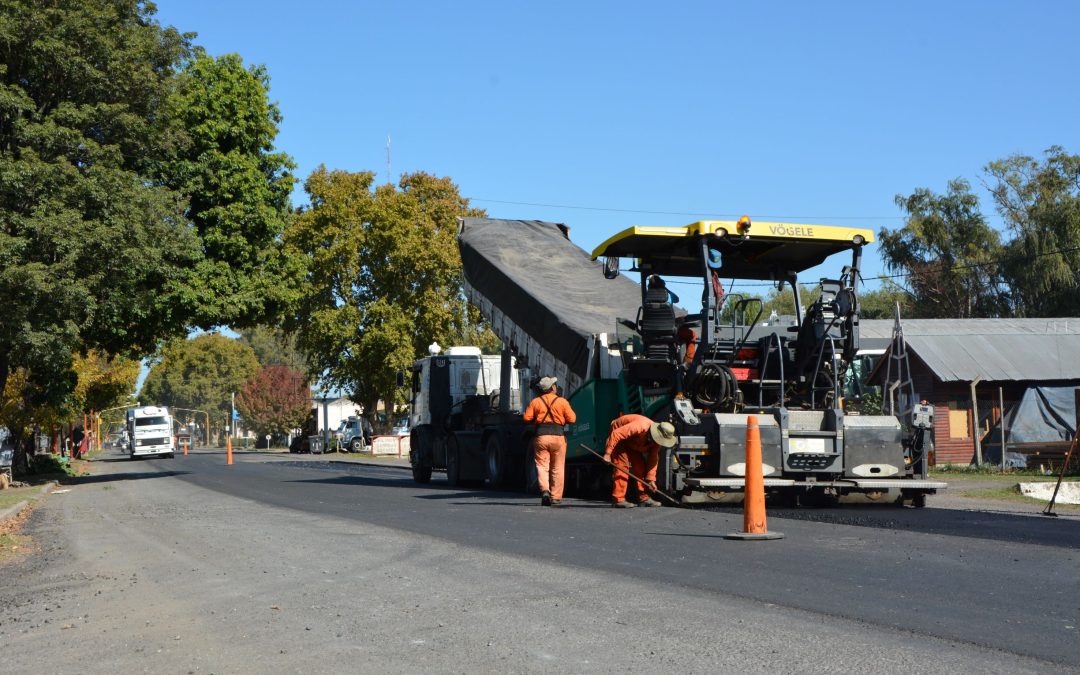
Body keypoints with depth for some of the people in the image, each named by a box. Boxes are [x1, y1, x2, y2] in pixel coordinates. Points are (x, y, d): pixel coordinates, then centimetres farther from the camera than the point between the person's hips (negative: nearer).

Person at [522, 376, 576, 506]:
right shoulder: (562, 401, 2)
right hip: (558, 436, -1)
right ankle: (556, 498, 7)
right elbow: (572, 419, -1)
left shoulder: (535, 401, 5)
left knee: (542, 466, 4)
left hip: (541, 436, 1)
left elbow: (526, 418, 0)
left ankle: (544, 490, -20)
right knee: (557, 469, 7)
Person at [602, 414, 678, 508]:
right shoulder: (640, 426, -40)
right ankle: (618, 499, -20)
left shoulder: (657, 440, -15)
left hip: (633, 443, 8)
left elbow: (653, 459, -7)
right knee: (623, 465, -18)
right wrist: (607, 453, -37)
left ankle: (643, 497, 5)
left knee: (641, 465, 1)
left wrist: (651, 479, -11)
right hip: (618, 439, -8)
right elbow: (616, 434, -39)